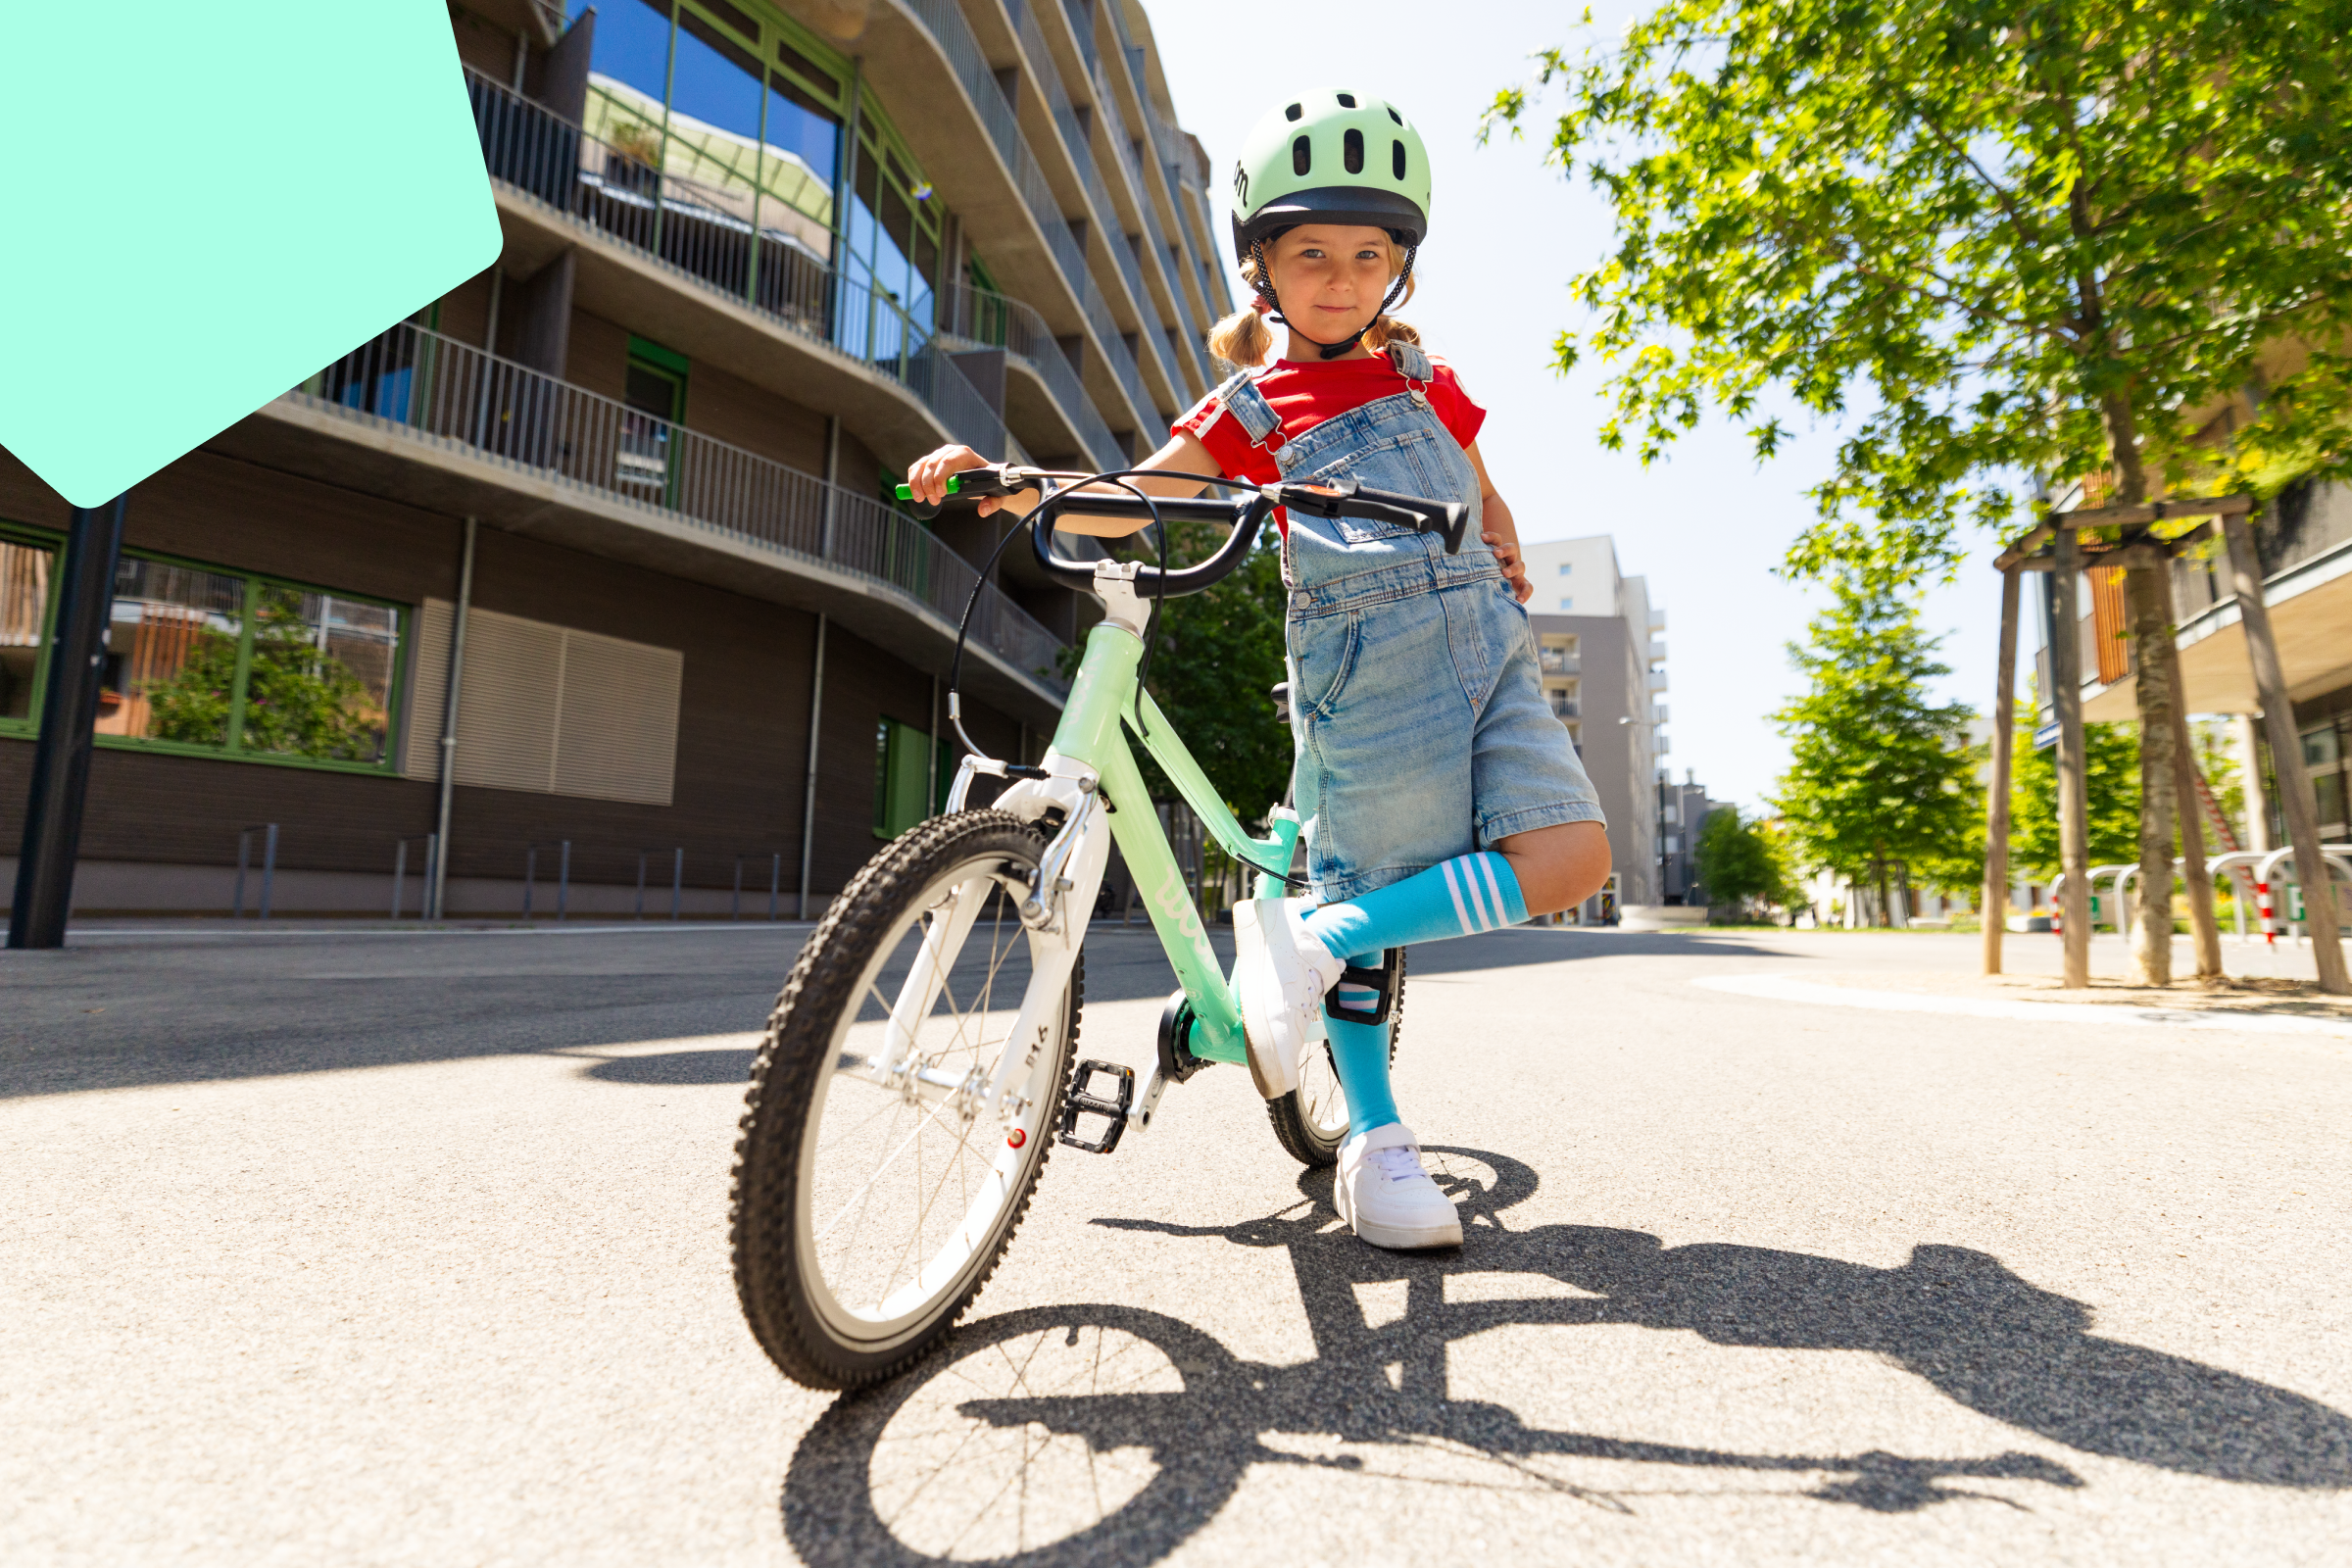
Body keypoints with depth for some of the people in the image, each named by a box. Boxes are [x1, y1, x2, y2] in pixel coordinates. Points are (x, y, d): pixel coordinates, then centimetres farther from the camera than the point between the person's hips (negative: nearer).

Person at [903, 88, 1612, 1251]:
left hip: (1483, 642, 5)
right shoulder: (1252, 408, 9)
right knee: (1365, 893, -4)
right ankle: (1373, 1144, 14)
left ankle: (1311, 938, -6)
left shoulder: (1427, 381, 19)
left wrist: (1504, 557, 8)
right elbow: (1117, 506, 3)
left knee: (1570, 859, -12)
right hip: (1366, 662, -4)